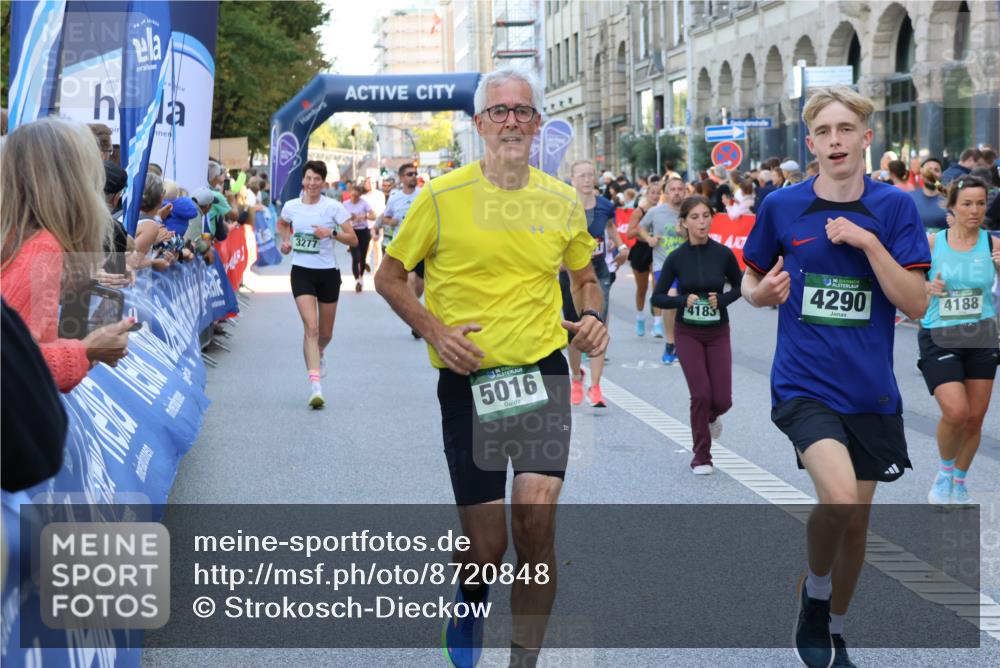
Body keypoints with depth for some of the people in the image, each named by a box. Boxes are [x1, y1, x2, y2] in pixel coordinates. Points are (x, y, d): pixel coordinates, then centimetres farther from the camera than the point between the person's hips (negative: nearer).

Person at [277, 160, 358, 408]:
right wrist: (286, 241, 6)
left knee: (326, 333, 12)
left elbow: (353, 239, -7)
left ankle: (319, 353, 51)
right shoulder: (291, 206, 1)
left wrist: (331, 233, -23)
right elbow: (282, 224, 24)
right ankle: (315, 386, -21)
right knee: (311, 327, -17)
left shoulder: (333, 207, -6)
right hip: (302, 272, 0)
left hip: (328, 273, 0)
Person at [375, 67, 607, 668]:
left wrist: (591, 316, 1)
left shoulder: (563, 202, 6)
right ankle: (471, 599, 40)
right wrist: (434, 329, -10)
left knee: (536, 517, -17)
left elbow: (585, 276, 22)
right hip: (467, 379, -1)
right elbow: (389, 276, 6)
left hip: (542, 372, 1)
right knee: (487, 547, 1)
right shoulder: (443, 197, -3)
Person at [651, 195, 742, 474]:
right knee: (701, 395, -9)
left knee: (722, 399, -3)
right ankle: (701, 457, 8)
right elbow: (657, 298, -2)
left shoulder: (723, 254, -7)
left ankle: (711, 416, 36)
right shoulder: (677, 258, -8)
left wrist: (721, 300, -9)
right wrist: (683, 300, -19)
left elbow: (739, 286, 9)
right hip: (688, 333, -1)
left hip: (718, 333, 1)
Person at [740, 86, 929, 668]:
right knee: (839, 498, -24)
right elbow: (752, 284, 12)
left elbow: (915, 304, -8)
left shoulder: (895, 207, -2)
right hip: (804, 384, -2)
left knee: (857, 518, 12)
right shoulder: (781, 207, -1)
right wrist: (764, 291, -11)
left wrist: (868, 242, -18)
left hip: (871, 391, 2)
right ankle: (814, 596, 6)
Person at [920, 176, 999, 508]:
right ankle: (945, 472, 11)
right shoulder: (932, 243, -4)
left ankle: (959, 481, 29)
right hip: (939, 339, -2)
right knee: (956, 412, -17)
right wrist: (927, 288, -15)